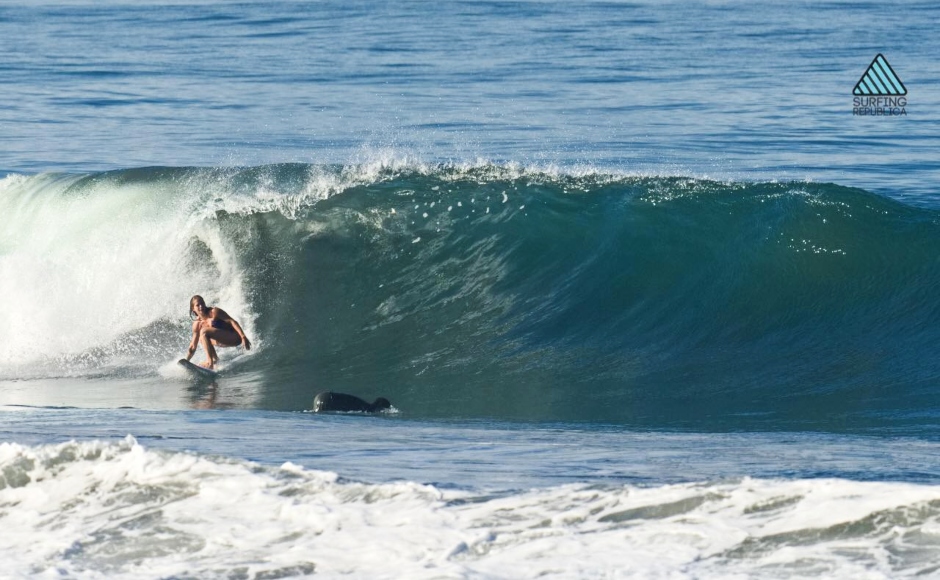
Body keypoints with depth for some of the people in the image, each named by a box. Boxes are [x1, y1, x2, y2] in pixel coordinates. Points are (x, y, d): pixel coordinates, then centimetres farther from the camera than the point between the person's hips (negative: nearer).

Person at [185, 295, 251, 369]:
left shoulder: (214, 312, -12)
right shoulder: (197, 324, 5)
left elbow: (232, 322, -16)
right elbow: (193, 346, 11)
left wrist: (243, 337, -26)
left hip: (234, 337, -8)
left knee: (204, 332, -21)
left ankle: (210, 363, -26)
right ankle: (215, 359, 16)